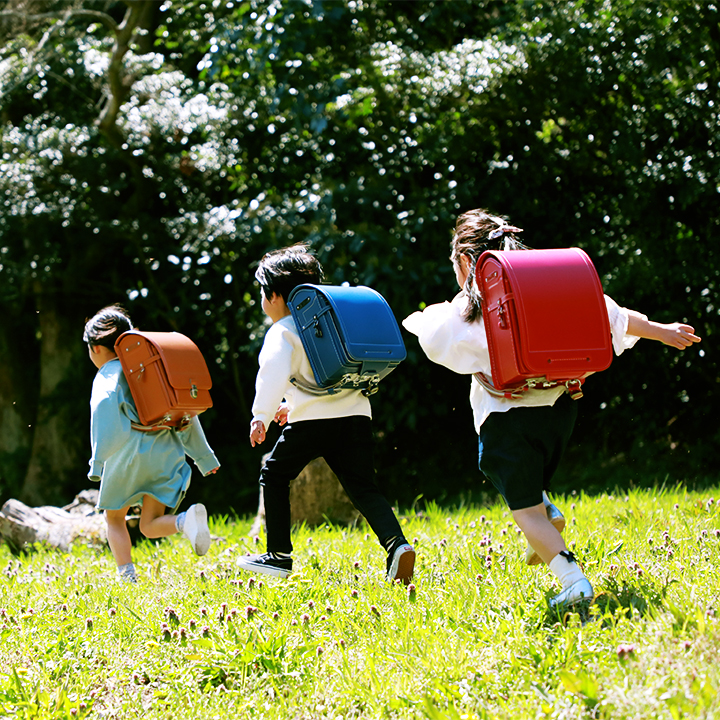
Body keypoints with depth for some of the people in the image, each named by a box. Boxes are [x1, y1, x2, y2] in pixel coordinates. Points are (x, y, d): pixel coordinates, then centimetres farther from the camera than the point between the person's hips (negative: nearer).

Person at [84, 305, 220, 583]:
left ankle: (127, 576, -1)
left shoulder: (108, 373, -1)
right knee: (150, 525, 6)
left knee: (114, 518, 15)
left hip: (131, 452, -5)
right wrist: (204, 456, 23)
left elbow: (105, 406, -22)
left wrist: (98, 461, -24)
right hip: (167, 451, 5)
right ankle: (187, 519, -25)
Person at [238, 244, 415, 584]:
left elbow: (275, 373, -20)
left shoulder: (282, 332, -1)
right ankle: (396, 544, -21)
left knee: (274, 475, 14)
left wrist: (262, 416, -23)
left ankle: (279, 556, 13)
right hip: (356, 415, 6)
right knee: (362, 487, 3)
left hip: (313, 420, -6)